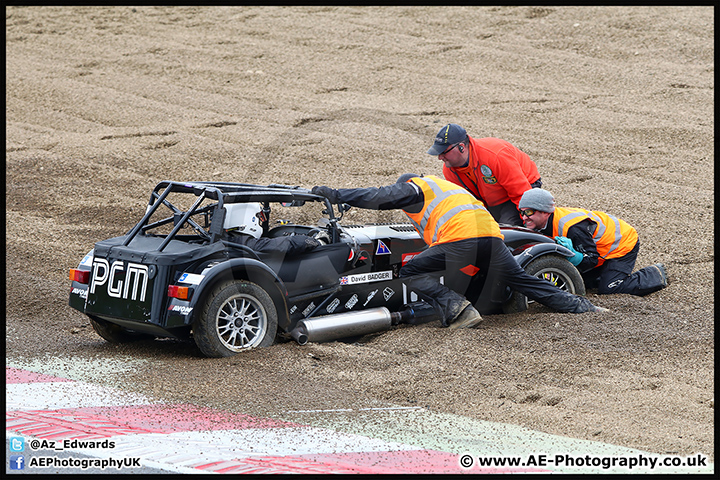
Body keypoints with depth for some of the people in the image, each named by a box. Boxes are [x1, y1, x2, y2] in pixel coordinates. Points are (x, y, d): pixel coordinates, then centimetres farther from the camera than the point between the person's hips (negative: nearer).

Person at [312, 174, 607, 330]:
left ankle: (457, 309, -17)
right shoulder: (446, 185, 40)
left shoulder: (412, 188, 17)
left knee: (411, 272, 0)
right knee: (520, 279, 19)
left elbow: (379, 197, 8)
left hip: (459, 240, -7)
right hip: (493, 237, 7)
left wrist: (335, 195, 13)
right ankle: (578, 305, 14)